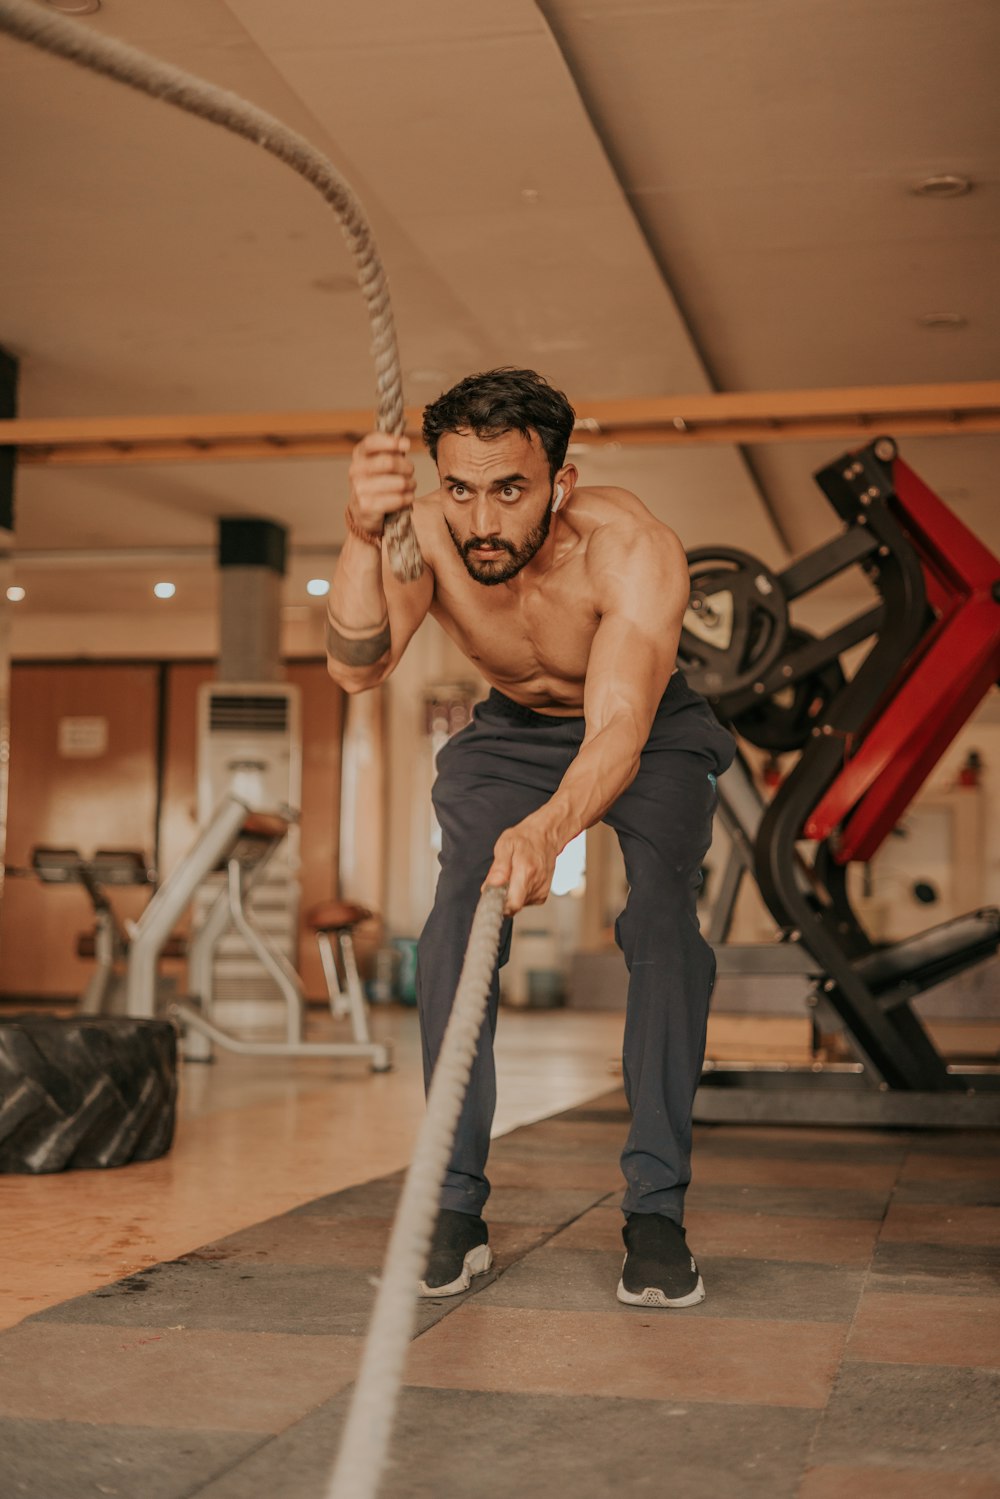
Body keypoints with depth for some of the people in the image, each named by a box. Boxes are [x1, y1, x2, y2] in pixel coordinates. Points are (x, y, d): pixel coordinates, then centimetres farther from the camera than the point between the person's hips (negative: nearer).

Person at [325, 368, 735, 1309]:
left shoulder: (635, 551, -38)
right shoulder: (425, 535, -29)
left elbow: (620, 731, -48)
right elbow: (355, 670, -43)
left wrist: (548, 829, -69)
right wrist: (362, 535, -61)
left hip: (650, 731, -2)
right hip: (512, 730, 2)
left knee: (661, 917, -25)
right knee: (455, 921, -19)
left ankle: (656, 1210, -15)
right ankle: (455, 1211, -11)